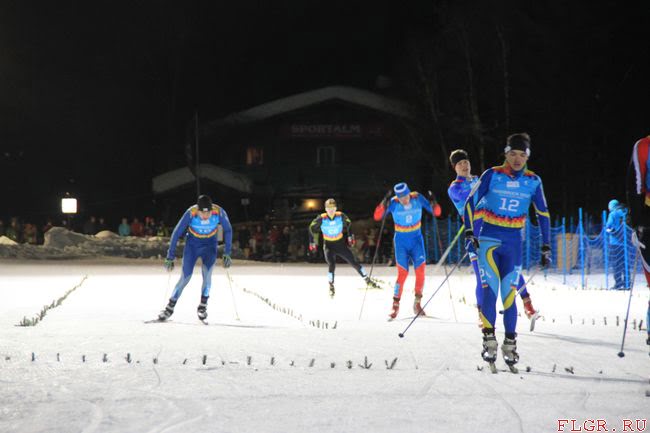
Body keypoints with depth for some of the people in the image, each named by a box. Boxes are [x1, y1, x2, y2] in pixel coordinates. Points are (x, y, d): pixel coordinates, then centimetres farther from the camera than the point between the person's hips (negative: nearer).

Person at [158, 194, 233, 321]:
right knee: (185, 277, -4)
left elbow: (228, 230, -8)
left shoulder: (219, 212, -26)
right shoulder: (190, 213, -29)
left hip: (209, 244, 0)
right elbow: (176, 233, -18)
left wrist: (227, 253, -8)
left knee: (207, 272, -23)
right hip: (192, 244, 0)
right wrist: (170, 257, -15)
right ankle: (170, 307, 13)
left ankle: (203, 306, -6)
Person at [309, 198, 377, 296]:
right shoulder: (321, 219, -19)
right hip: (328, 246, -2)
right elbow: (312, 228, -2)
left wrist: (350, 237, 10)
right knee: (331, 265, -23)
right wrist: (313, 242, 0)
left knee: (354, 262, 5)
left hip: (341, 244, 2)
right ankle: (331, 287, -9)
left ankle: (368, 281, 20)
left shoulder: (341, 216, -15)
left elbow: (348, 223, 7)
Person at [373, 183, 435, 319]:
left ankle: (417, 304, 10)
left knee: (420, 271, -7)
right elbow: (377, 216, -23)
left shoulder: (417, 198, -11)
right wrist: (385, 202, -36)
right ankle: (395, 306, 2)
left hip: (416, 239, 2)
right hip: (401, 241, -2)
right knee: (402, 273, -10)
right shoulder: (393, 202, -16)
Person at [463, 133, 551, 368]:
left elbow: (543, 214, 10)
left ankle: (510, 343, 10)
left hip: (513, 242, 2)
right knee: (490, 288, -14)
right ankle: (489, 339, -7)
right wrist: (469, 232, -11)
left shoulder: (533, 181, 2)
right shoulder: (492, 175, -5)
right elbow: (470, 202, -2)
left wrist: (546, 247, 7)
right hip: (488, 238, -2)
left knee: (509, 294, -1)